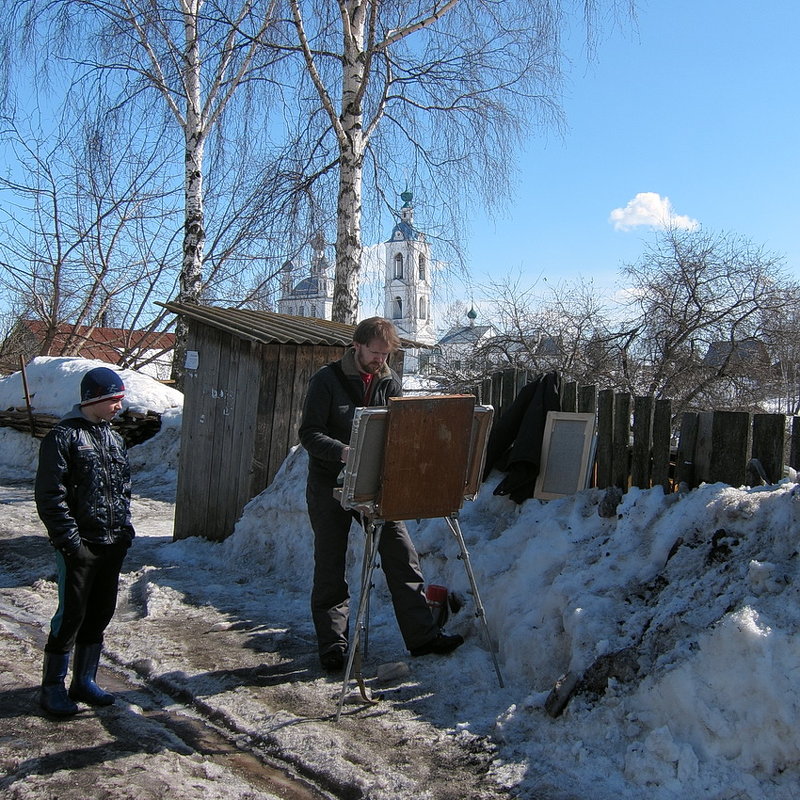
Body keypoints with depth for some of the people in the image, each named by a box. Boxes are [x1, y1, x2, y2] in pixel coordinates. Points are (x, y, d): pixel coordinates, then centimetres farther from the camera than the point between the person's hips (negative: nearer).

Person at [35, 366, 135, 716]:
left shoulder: (114, 438, 13)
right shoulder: (63, 437, -10)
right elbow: (50, 495, -13)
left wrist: (125, 528, 11)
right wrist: (70, 539, -16)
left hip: (113, 545, 7)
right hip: (79, 547, -7)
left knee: (100, 614, 13)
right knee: (71, 615, -1)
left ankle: (84, 682, 26)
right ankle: (52, 689, 13)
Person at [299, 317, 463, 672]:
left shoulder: (390, 382, 5)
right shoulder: (326, 379, -7)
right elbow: (309, 433, -13)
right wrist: (347, 452, -29)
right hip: (330, 484, -3)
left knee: (403, 558, -1)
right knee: (330, 566, 4)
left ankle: (422, 636, 6)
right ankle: (333, 646, 15)